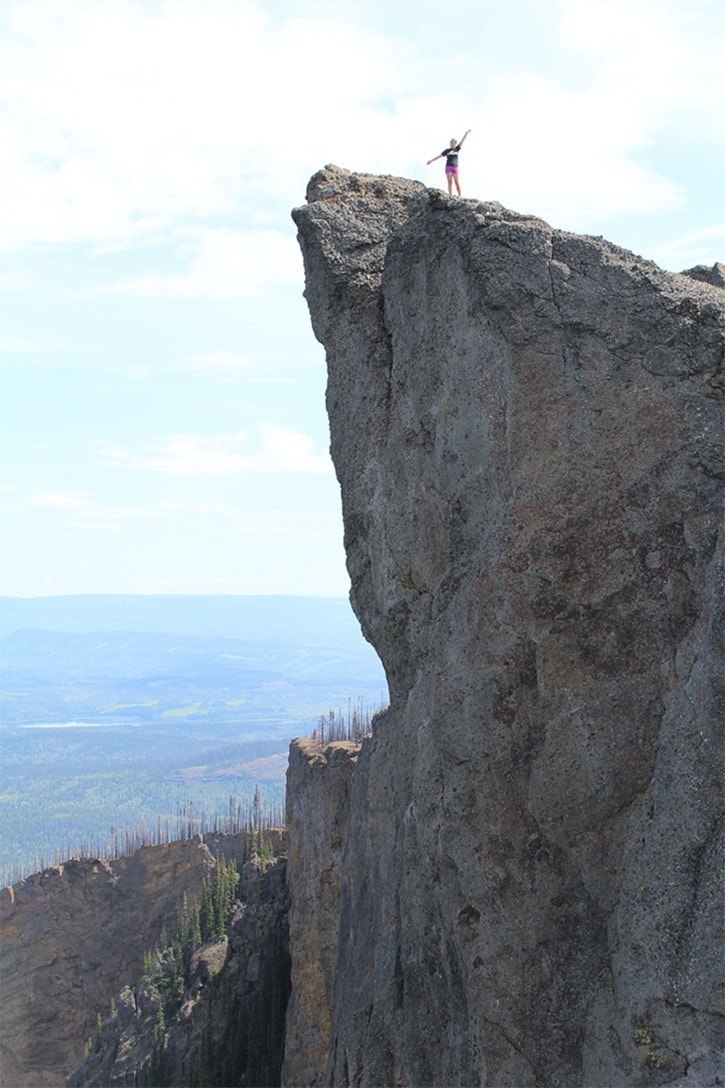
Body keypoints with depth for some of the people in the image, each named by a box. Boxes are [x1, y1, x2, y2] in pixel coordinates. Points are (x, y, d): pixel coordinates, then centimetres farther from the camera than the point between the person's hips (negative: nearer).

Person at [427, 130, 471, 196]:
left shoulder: (457, 149, 10)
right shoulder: (447, 150, 9)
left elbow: (462, 141, 6)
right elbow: (439, 156, 10)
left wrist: (466, 133, 0)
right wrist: (431, 160, 8)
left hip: (455, 168, 1)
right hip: (448, 167, -1)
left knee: (457, 183, -6)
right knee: (450, 182, -9)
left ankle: (460, 197, -1)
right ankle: (450, 196, -14)